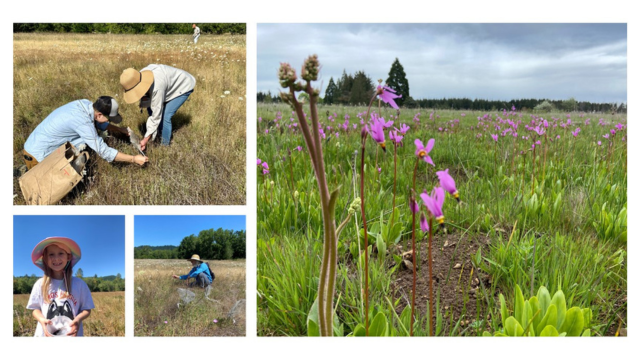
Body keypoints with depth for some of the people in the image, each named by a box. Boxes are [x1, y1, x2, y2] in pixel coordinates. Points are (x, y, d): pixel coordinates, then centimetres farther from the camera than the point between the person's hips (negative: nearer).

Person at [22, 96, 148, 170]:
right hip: (37, 155, -8)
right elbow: (104, 152, -27)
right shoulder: (83, 122, -32)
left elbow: (100, 124, 15)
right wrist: (133, 159, -21)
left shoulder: (86, 104, -9)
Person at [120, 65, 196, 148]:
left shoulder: (156, 88, -41)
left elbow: (156, 115, -34)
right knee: (150, 109, 4)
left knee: (165, 116, -17)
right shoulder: (139, 78, -18)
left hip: (184, 87, -8)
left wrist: (146, 139, -30)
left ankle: (165, 145, 1)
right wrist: (143, 103, -27)